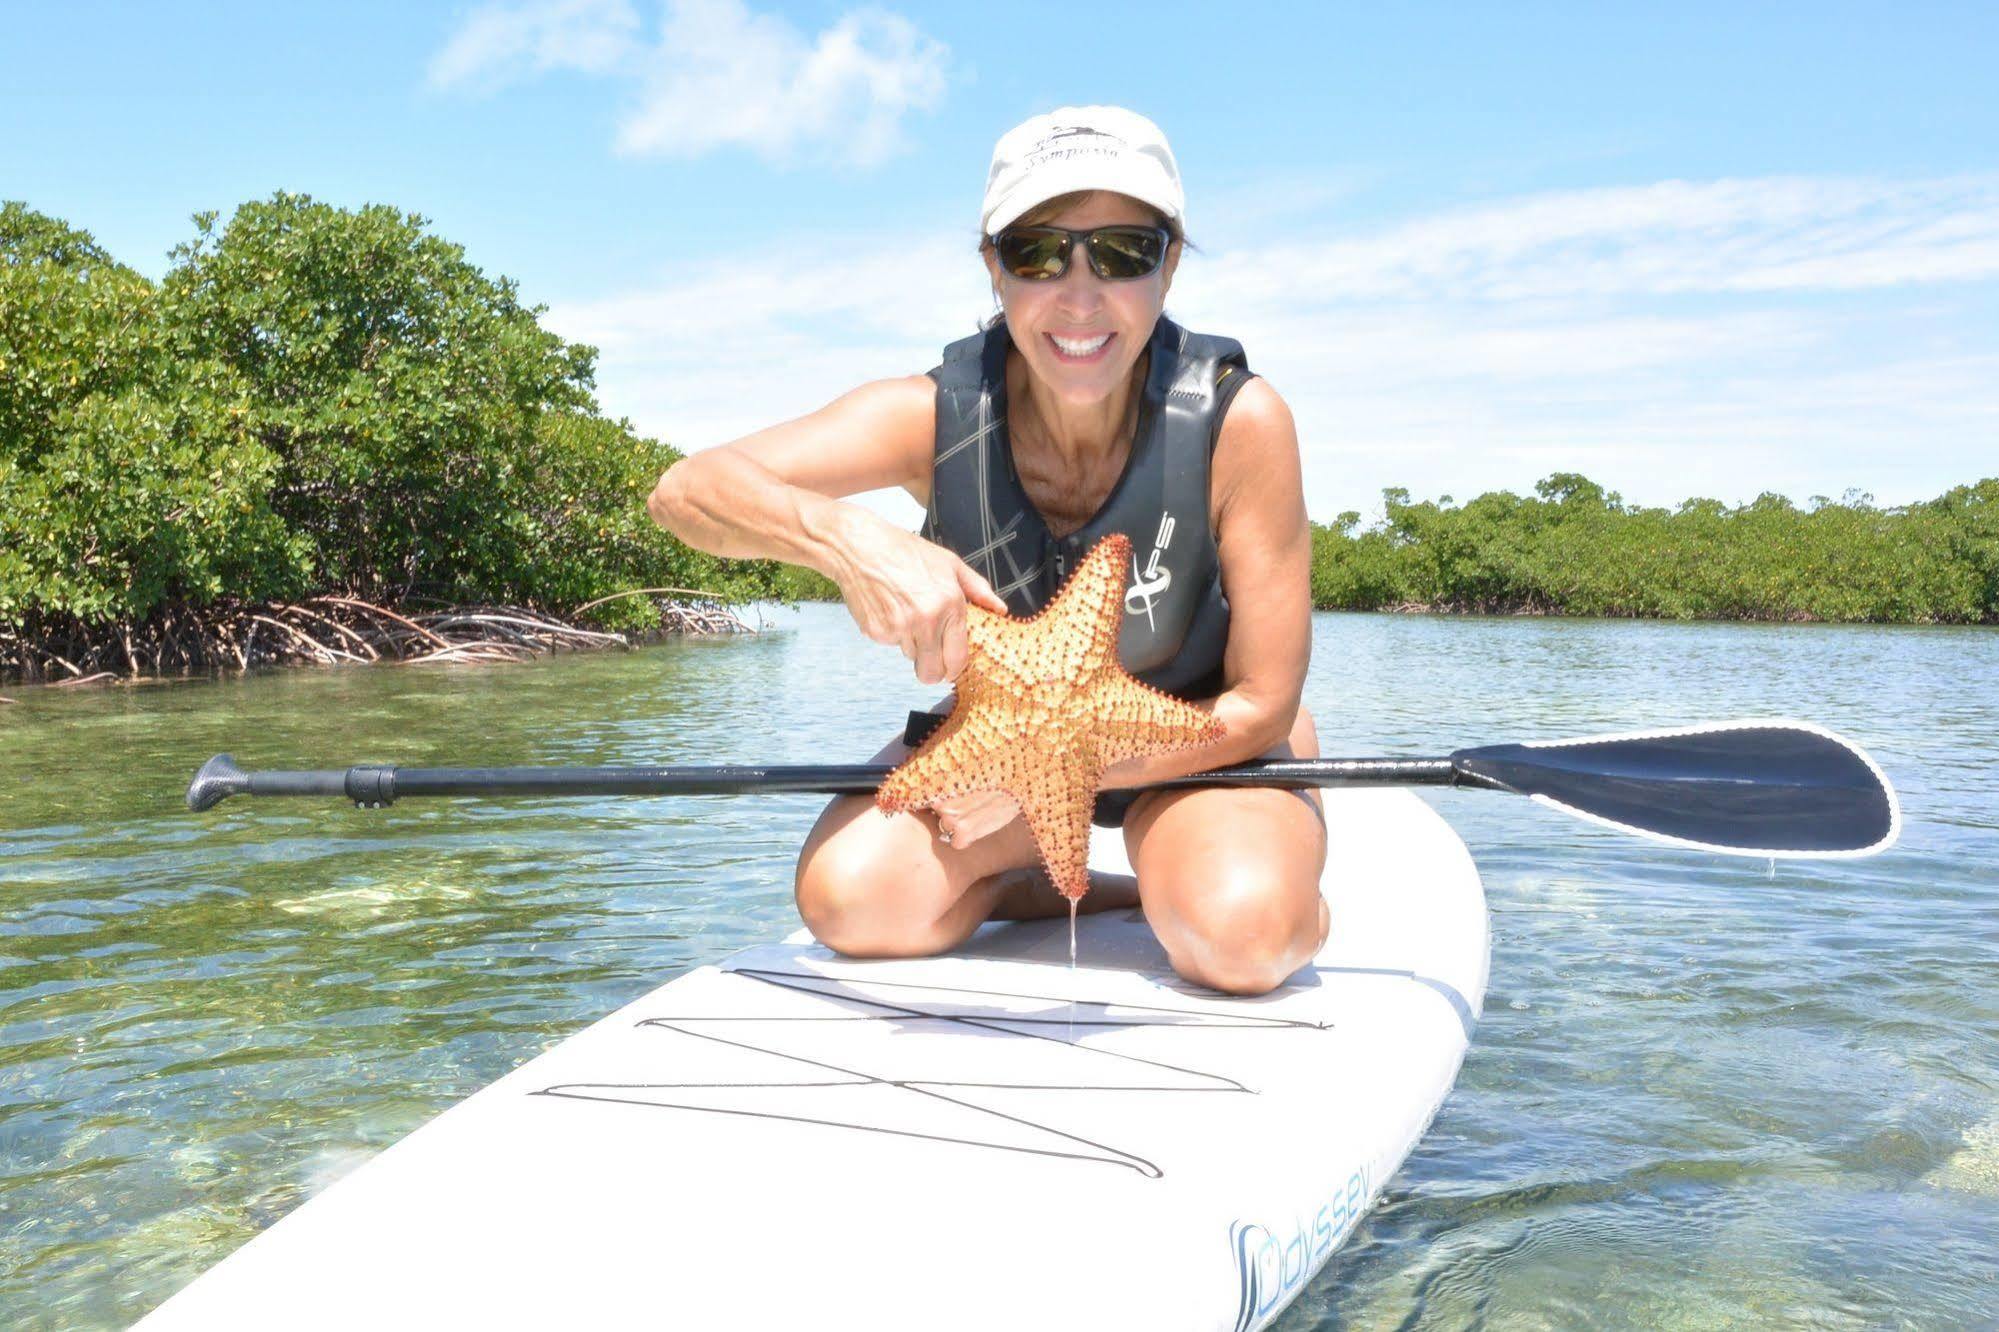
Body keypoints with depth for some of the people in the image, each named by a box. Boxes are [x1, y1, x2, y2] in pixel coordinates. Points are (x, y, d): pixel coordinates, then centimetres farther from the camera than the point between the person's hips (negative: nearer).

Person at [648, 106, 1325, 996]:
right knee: (850, 899, -21)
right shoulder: (935, 418, -23)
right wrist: (845, 538, -50)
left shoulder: (1237, 422, -28)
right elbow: (686, 490, -30)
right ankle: (1096, 893, 7)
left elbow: (1260, 705, -21)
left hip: (1200, 738, -2)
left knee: (1239, 937, -32)